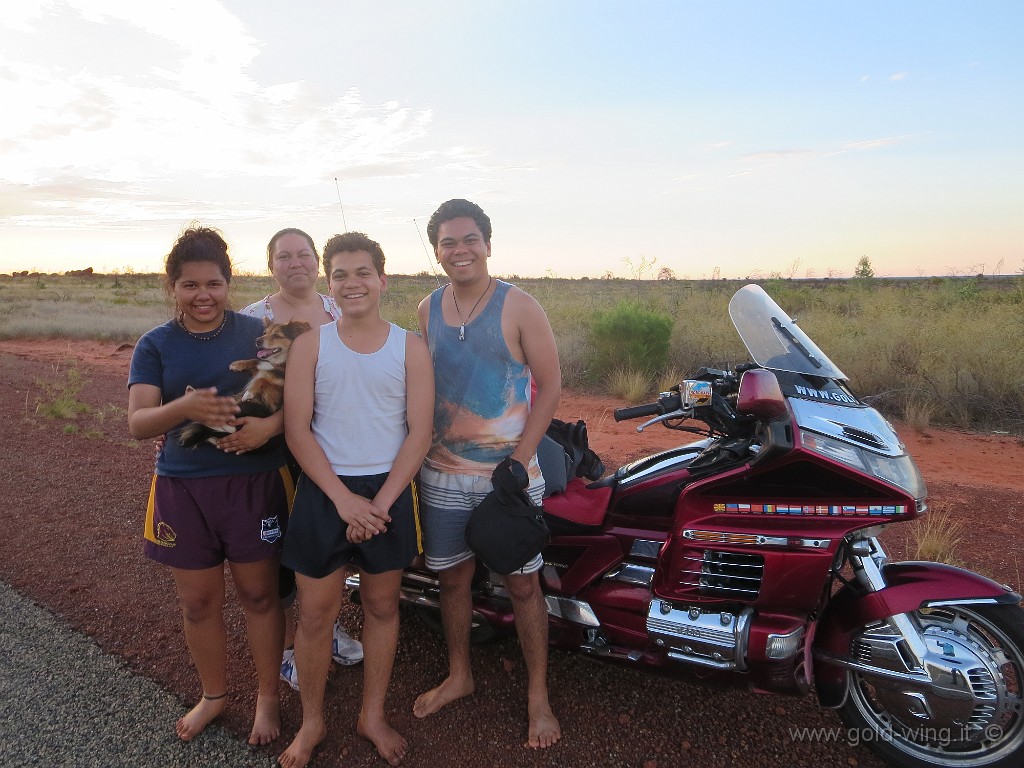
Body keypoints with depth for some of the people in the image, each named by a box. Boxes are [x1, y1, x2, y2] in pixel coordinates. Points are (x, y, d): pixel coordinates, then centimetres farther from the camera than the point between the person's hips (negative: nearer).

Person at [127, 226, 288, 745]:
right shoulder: (155, 346, 2)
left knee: (258, 595, 10)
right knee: (198, 603, 14)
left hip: (254, 483, -2)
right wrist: (185, 407, -28)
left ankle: (267, 698, 31)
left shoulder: (258, 334, -2)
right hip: (182, 488, 2)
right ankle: (214, 695, 39)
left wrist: (269, 424, -24)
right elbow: (137, 423, -7)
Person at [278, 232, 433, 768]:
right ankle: (311, 722, 31)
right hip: (323, 490, 0)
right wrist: (343, 498, -15)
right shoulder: (310, 345, -2)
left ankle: (373, 716, 34)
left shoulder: (410, 347, -2)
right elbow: (297, 430, -6)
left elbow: (419, 433, -5)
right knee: (315, 612, 8)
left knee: (381, 606, 14)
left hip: (389, 491, 1)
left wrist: (380, 503, -13)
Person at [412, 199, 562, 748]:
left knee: (522, 585, 6)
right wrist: (416, 452, 6)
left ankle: (538, 695, 25)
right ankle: (458, 676, 39)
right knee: (453, 579, 16)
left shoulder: (519, 307, -8)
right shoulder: (427, 309, 5)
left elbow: (550, 385, -9)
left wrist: (521, 458, -16)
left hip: (508, 472, -4)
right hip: (443, 476, 4)